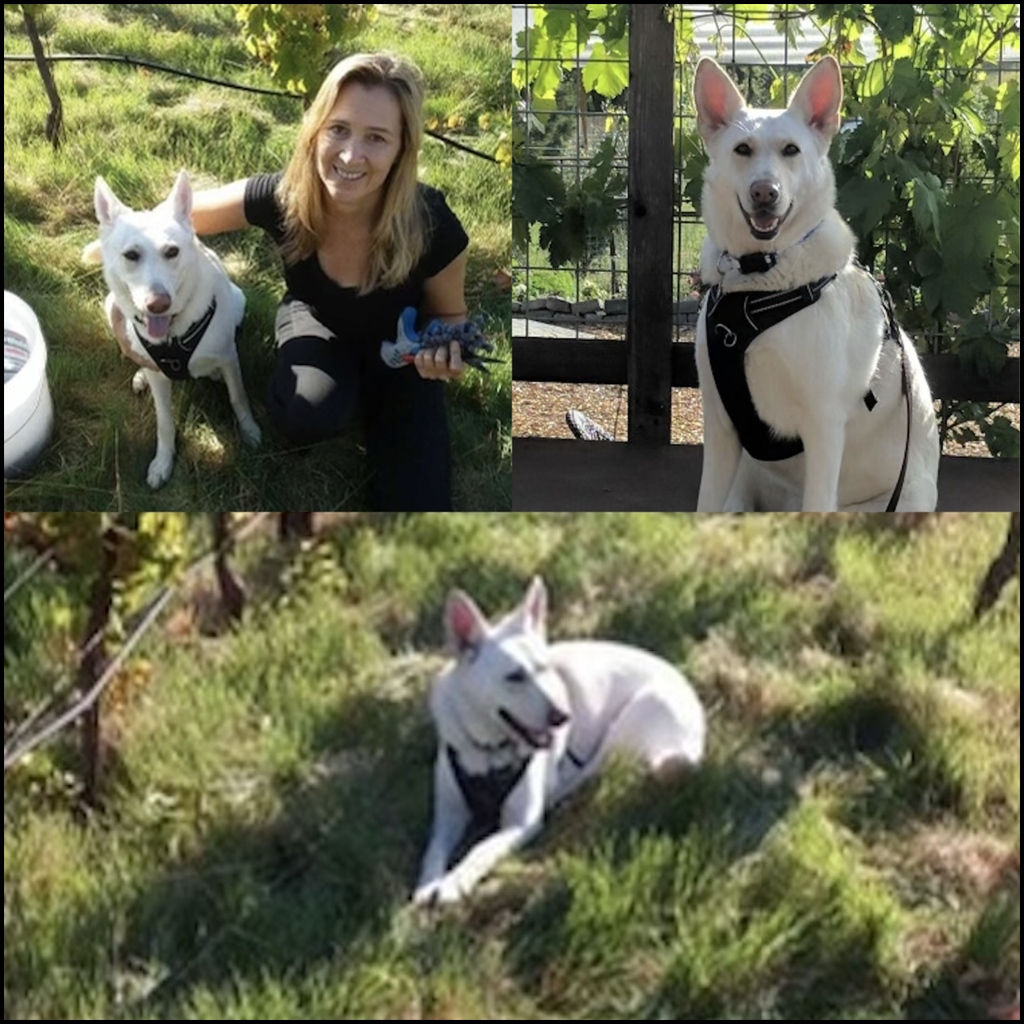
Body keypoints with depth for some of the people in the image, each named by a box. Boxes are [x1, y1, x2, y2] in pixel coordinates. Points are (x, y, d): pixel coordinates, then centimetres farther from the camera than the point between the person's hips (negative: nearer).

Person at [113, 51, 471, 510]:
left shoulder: (433, 228, -36)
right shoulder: (280, 198, -33)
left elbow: (449, 314, -14)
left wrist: (444, 348, -36)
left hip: (397, 347, 0)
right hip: (319, 323, 0)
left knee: (418, 501, -10)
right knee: (307, 416, -34)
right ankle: (348, 390, 3)